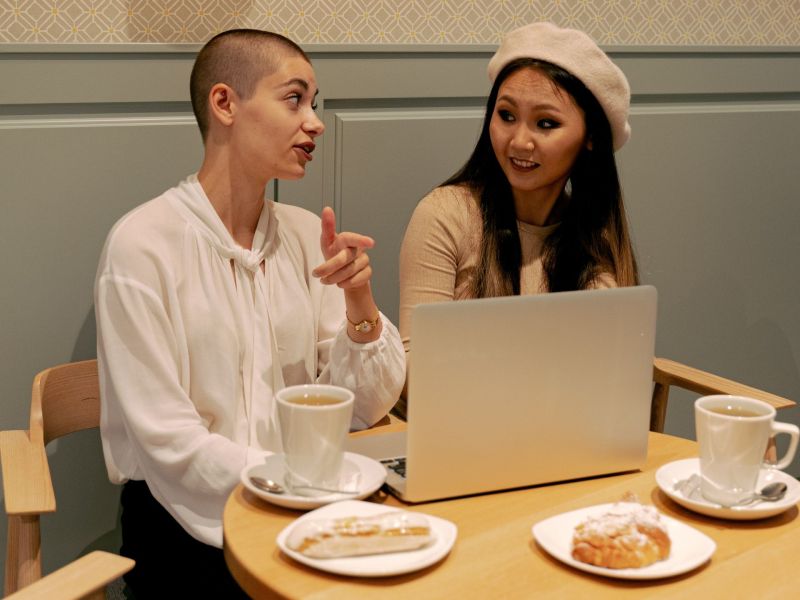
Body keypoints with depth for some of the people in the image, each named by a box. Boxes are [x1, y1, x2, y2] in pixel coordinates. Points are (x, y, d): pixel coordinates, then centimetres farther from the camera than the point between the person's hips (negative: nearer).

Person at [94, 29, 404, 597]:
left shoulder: (306, 234, 5)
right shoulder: (143, 244, -11)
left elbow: (367, 408, 3)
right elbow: (170, 444, -15)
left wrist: (359, 302, -13)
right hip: (190, 525, -5)